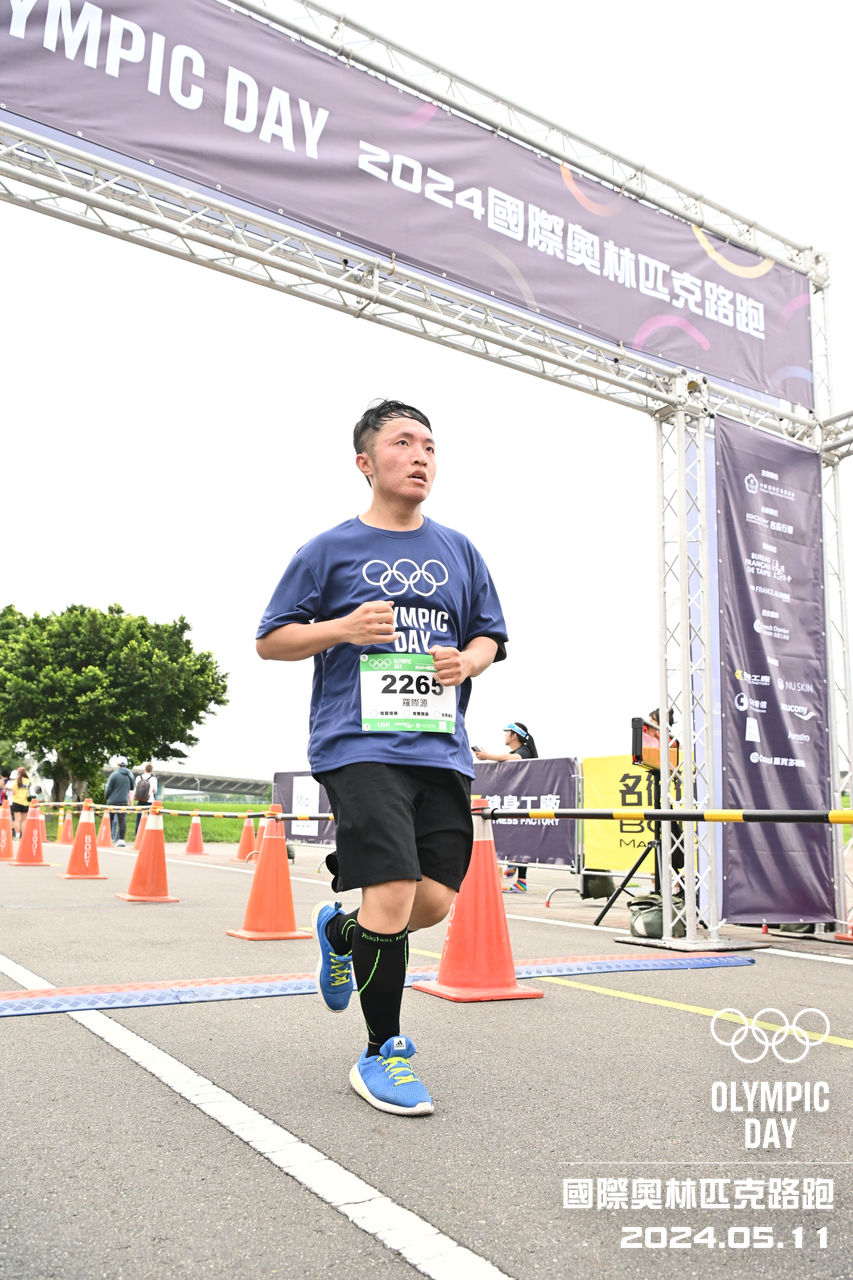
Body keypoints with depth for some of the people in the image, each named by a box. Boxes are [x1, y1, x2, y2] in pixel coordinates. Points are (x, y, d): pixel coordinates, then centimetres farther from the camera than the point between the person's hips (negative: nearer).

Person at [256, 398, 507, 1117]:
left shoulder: (458, 551, 16)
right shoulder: (331, 549, 5)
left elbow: (490, 636, 21)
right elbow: (270, 641, 6)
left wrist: (468, 660, -3)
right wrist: (343, 628, -12)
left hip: (442, 748, 5)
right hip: (360, 746, -4)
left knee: (435, 903, 3)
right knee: (393, 895, -13)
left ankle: (339, 931, 36)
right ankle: (382, 1054, 10)